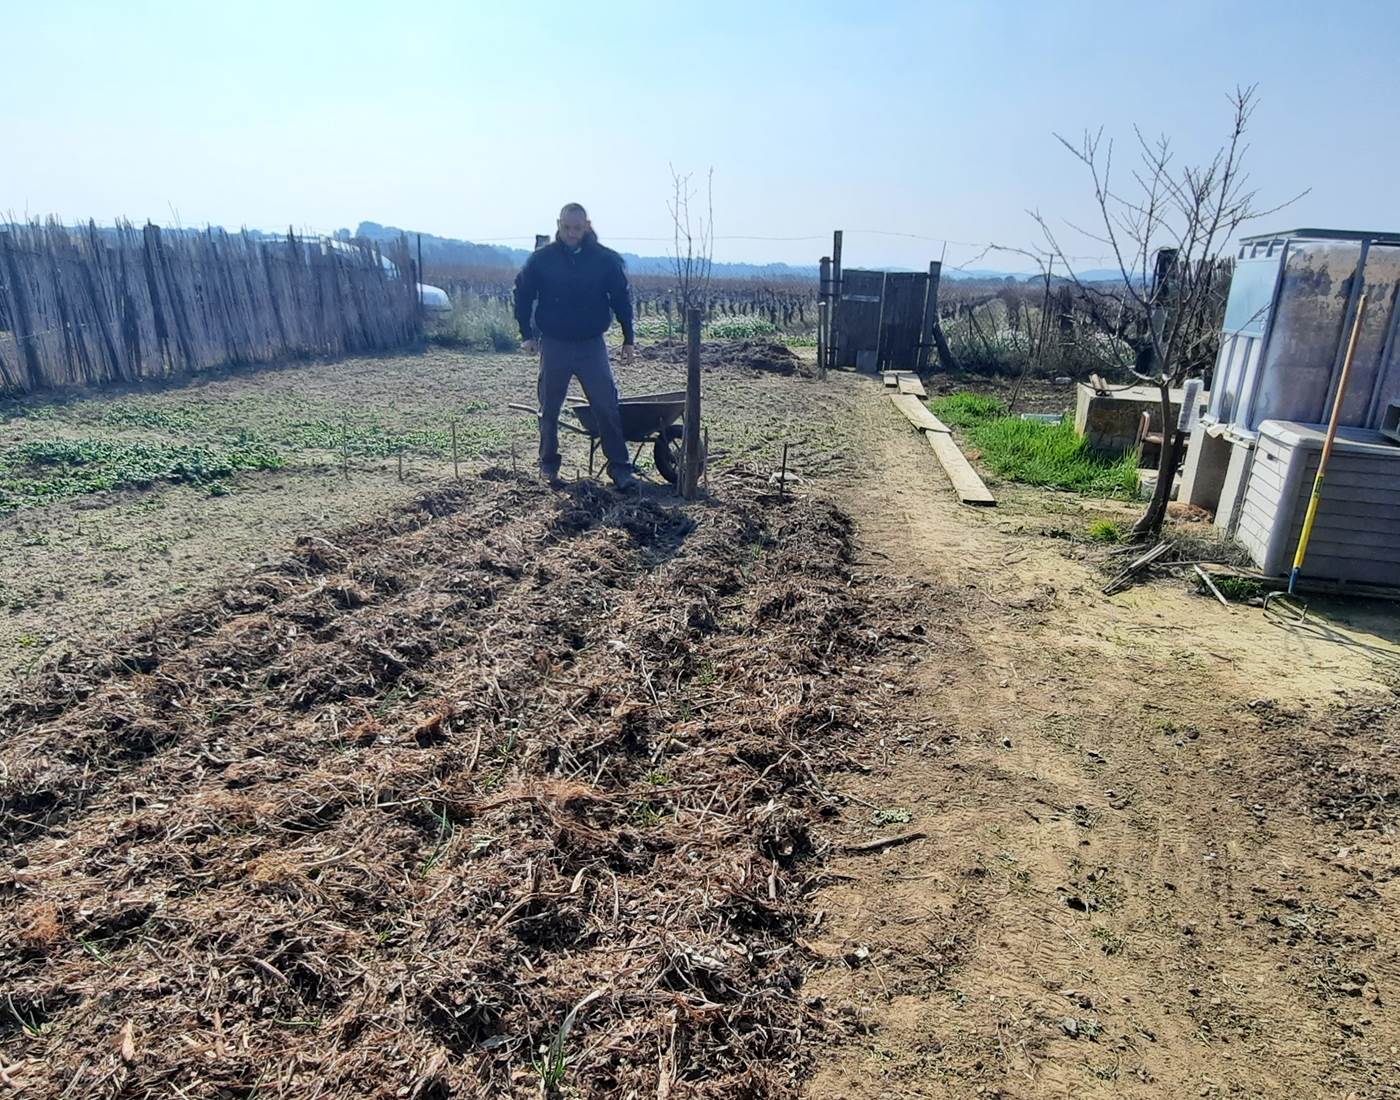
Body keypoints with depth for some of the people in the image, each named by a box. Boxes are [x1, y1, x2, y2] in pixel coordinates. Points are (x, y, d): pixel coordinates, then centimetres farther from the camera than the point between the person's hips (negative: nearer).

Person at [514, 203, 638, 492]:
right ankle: (548, 465, 23)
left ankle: (619, 466, 0)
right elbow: (522, 295, 8)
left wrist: (629, 339, 3)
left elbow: (622, 299, 4)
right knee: (549, 409, 8)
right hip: (553, 346, 1)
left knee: (608, 405, -7)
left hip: (592, 345, -1)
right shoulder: (541, 259, -1)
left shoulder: (606, 259, -2)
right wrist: (527, 334, 3)